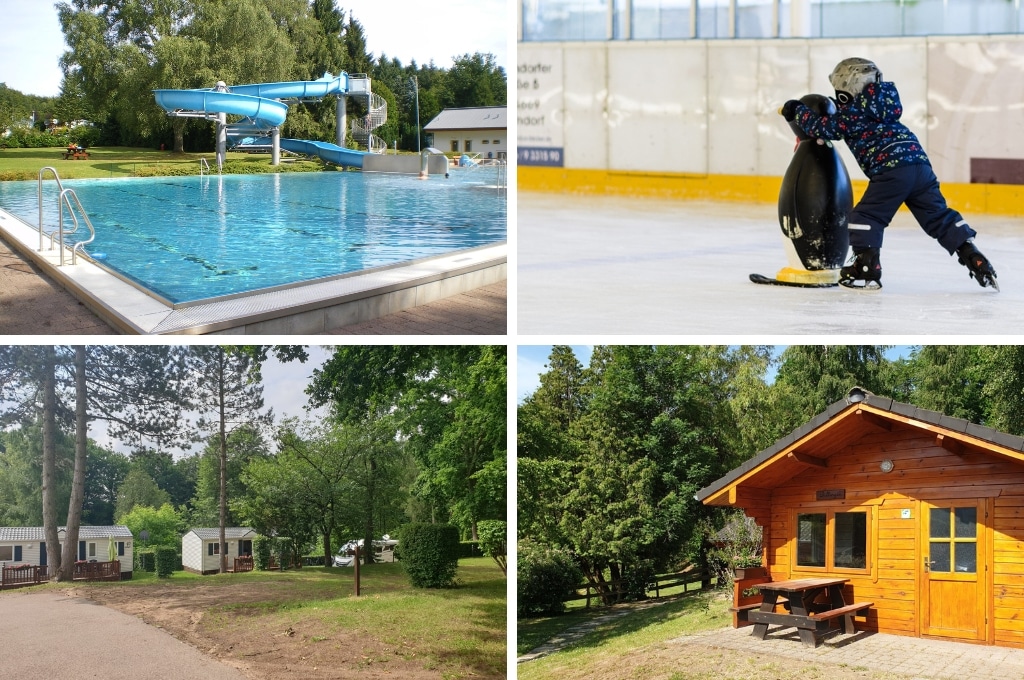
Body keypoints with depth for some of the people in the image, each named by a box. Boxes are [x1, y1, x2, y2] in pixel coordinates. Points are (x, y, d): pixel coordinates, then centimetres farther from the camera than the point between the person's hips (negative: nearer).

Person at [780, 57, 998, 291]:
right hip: (921, 164, 7)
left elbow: (823, 128, 8)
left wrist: (797, 110, 20)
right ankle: (975, 260, 6)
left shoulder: (853, 113, 6)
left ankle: (867, 269, -4)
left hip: (892, 170, -7)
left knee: (866, 216, 2)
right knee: (939, 216, 11)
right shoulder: (883, 105, 29)